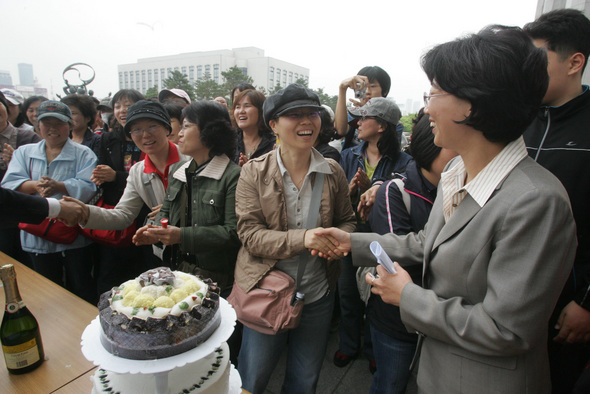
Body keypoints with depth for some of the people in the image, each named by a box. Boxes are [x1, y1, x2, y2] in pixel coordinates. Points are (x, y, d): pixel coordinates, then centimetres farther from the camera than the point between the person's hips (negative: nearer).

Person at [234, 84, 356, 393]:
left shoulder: (332, 172, -4)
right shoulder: (254, 172, -12)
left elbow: (347, 221, 6)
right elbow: (249, 234, -17)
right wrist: (303, 238, -31)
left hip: (318, 296, 3)